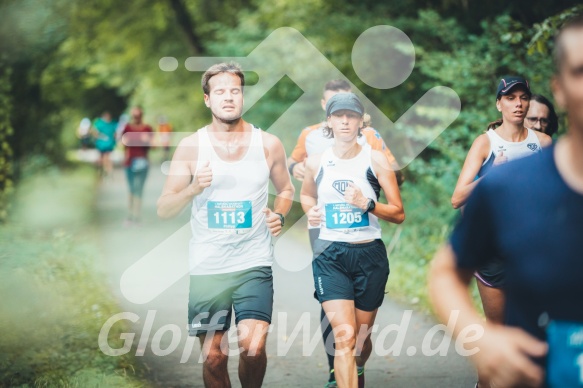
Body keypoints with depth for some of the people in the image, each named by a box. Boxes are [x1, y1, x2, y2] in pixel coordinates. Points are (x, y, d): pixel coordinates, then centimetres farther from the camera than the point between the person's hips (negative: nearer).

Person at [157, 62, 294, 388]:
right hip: (208, 268, 1)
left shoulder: (268, 144, 2)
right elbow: (164, 209, 0)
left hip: (254, 263, 0)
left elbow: (286, 190, 18)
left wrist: (279, 216, -3)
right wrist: (193, 189, -19)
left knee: (253, 348, -15)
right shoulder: (191, 146, 0)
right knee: (213, 357, 5)